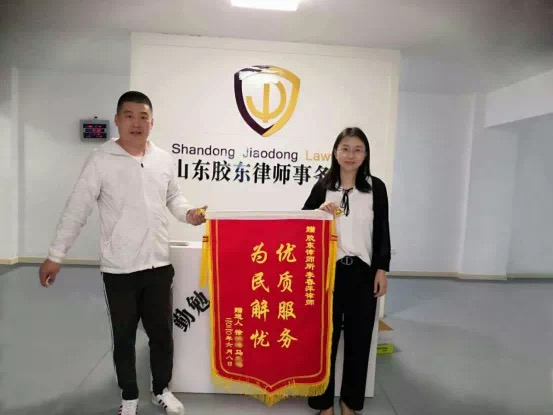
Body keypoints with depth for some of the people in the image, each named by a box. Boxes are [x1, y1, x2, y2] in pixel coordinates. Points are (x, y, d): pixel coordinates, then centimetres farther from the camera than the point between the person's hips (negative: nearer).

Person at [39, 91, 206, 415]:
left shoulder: (164, 160, 3)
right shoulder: (101, 160, -8)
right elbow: (76, 211, -4)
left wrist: (188, 213, -4)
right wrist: (56, 255, -3)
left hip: (159, 265, 3)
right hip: (119, 269, -2)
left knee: (162, 333, 15)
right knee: (124, 338, 14)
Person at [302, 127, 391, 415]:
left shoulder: (376, 187, 3)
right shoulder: (323, 186, 4)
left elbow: (382, 232, 3)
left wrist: (382, 270, -1)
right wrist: (318, 212, -12)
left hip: (363, 272, 0)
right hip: (329, 270, 0)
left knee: (358, 338, 10)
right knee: (325, 336, 7)